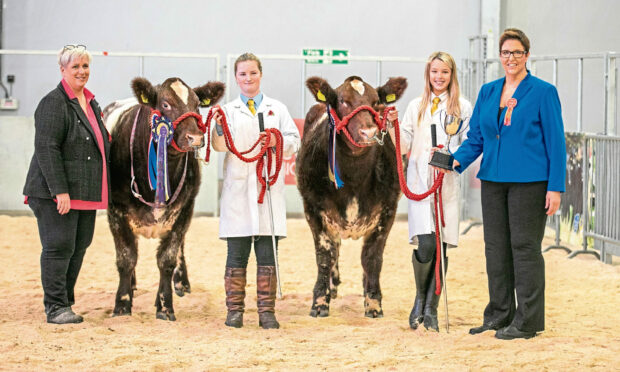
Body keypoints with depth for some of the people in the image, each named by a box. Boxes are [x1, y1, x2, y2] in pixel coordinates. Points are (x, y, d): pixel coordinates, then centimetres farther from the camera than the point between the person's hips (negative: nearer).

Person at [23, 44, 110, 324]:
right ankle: (55, 308, 1)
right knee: (59, 246, -5)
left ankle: (65, 303, 20)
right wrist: (59, 191, -24)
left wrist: (101, 191, 22)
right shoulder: (54, 103, -12)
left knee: (79, 247, 11)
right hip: (56, 192, -8)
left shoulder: (91, 102, 16)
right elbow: (46, 149, -19)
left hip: (87, 193, 8)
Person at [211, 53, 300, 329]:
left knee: (267, 253, 0)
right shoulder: (229, 110, 9)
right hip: (238, 189, -1)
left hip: (269, 186, 1)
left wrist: (279, 141, -14)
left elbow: (295, 142, 7)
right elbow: (221, 145, -6)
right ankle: (234, 310, 6)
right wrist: (219, 128, -27)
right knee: (237, 253, 0)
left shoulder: (277, 109, 13)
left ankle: (267, 311, 4)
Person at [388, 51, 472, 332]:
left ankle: (431, 309, 10)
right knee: (425, 245, -14)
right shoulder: (416, 106, 14)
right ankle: (420, 298, 9)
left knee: (441, 246, -1)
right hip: (419, 182, 0)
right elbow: (404, 147, 13)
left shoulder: (463, 107, 7)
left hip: (447, 184, 0)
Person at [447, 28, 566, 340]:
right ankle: (499, 315, 20)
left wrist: (556, 187, -10)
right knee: (496, 247, 10)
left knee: (525, 246, -2)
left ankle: (526, 322, 4)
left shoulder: (543, 92, -3)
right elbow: (476, 137, 14)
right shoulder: (488, 92, 11)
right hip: (493, 180, 5)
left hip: (529, 182, -5)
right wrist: (457, 160, -5)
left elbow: (555, 142, -4)